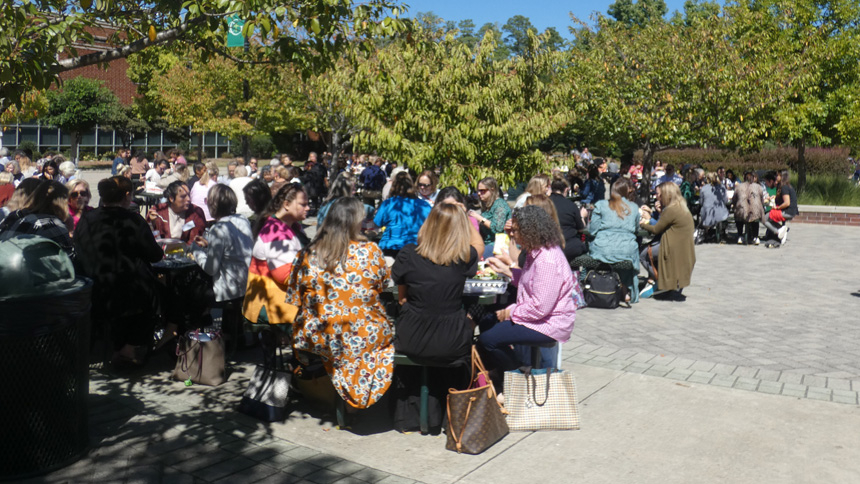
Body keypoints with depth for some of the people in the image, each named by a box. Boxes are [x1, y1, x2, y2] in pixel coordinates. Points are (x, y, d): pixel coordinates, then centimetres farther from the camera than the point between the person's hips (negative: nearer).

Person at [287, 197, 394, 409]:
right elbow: (382, 285, 6)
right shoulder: (370, 251, -10)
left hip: (317, 337, 3)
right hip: (363, 336, -2)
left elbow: (295, 297, 2)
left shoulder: (309, 254, -6)